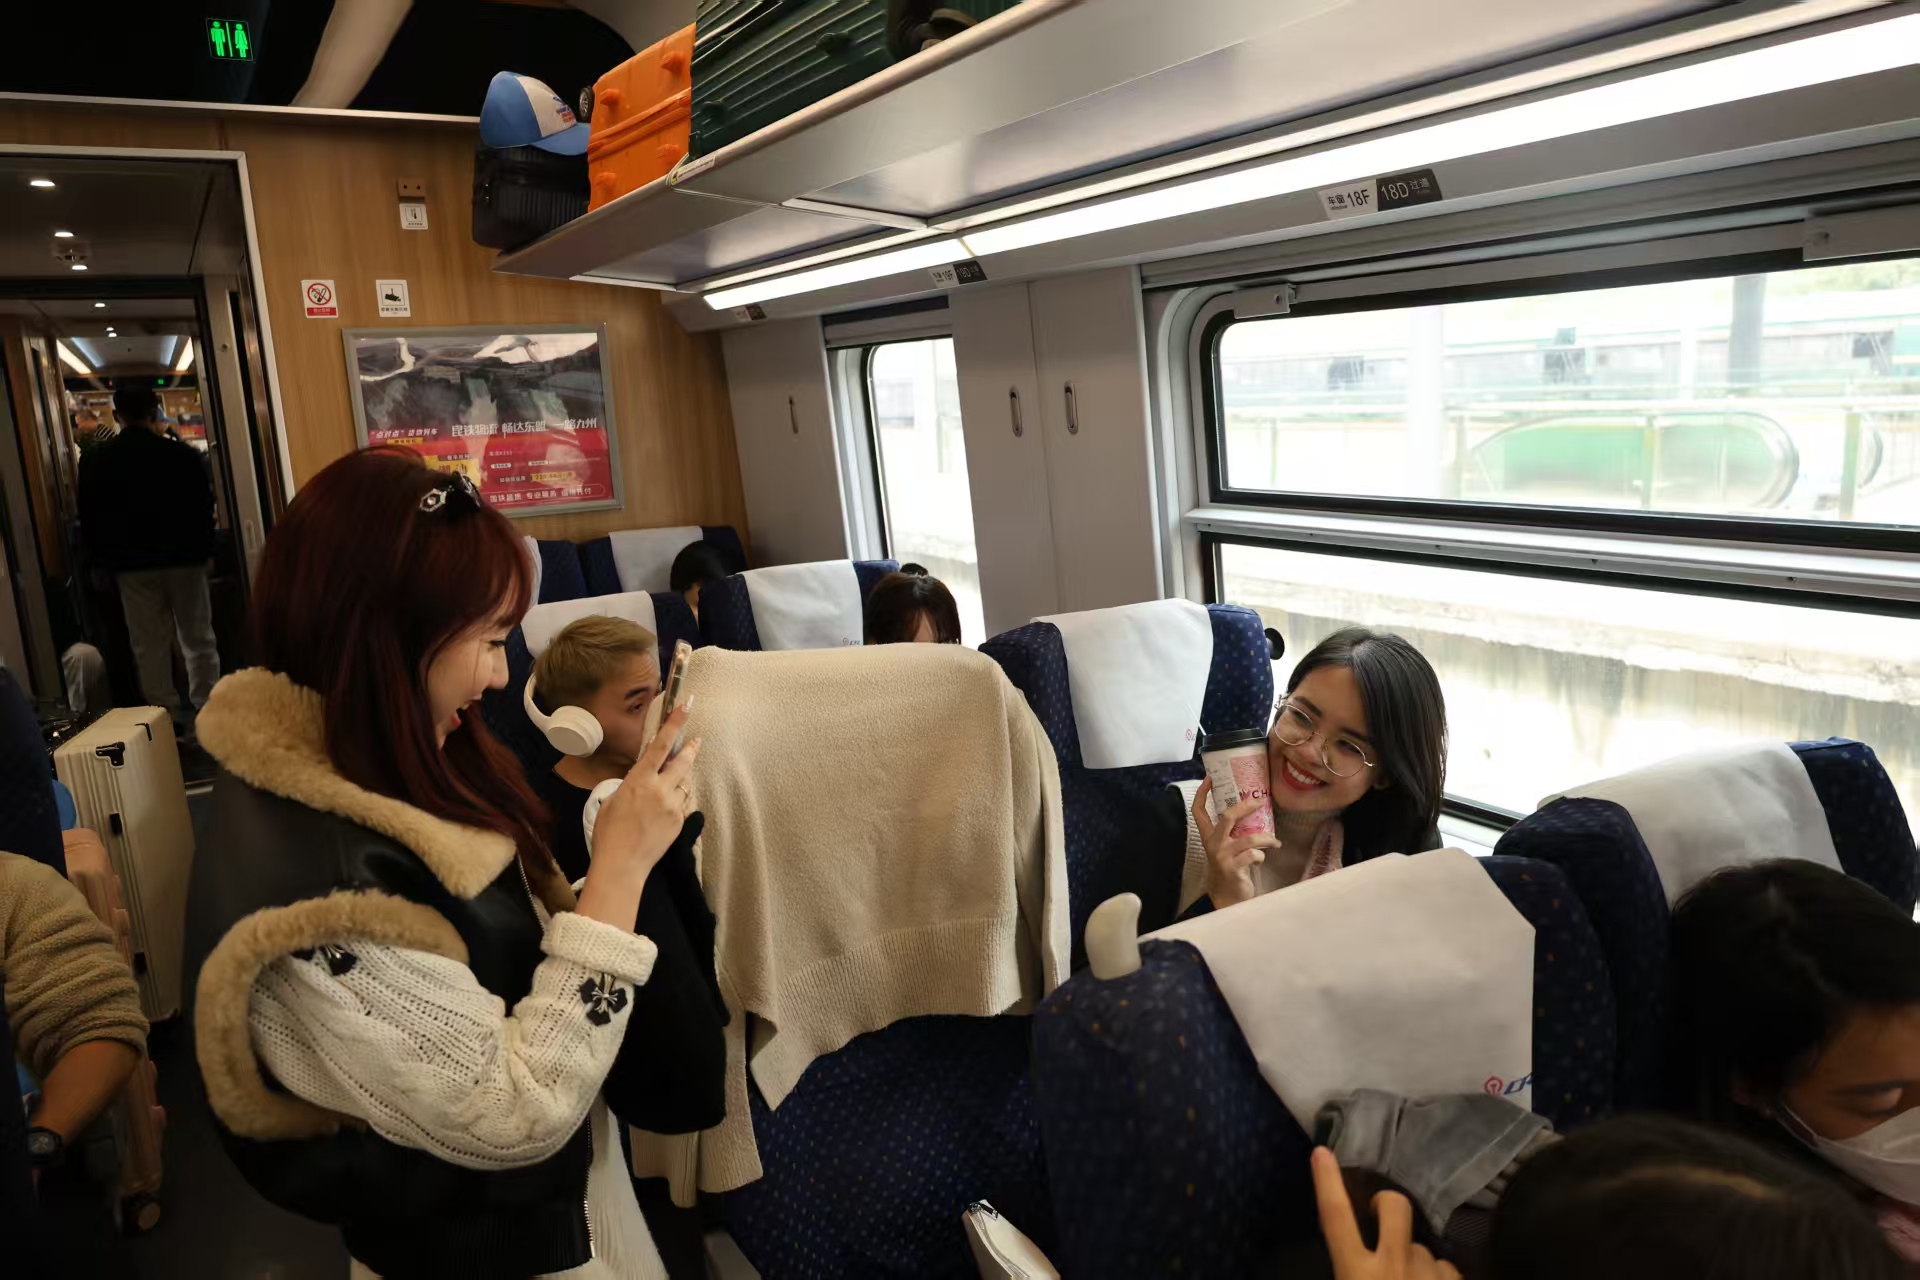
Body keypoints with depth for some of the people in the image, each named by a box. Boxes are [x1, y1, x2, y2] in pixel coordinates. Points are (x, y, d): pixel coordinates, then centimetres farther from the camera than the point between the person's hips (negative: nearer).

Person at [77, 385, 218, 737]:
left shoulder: (94, 461, -2)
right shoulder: (181, 454, -8)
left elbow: (89, 519, 3)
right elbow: (204, 507, -1)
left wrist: (103, 562, 13)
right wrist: (204, 550, 11)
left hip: (132, 565, 1)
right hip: (183, 559, -1)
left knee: (149, 645, 6)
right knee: (198, 639, 7)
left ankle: (166, 717, 7)